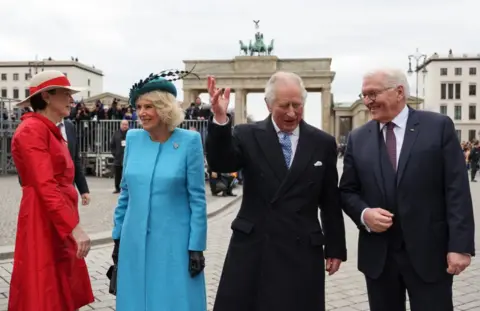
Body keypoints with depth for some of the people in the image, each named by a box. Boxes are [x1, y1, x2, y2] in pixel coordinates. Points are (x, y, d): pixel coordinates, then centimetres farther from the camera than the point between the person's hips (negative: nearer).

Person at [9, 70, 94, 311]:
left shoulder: (52, 131, 15)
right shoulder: (32, 130, -14)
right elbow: (45, 186, -22)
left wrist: (72, 225, 15)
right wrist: (75, 227, -27)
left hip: (61, 225, 9)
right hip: (44, 224, -9)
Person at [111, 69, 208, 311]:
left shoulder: (189, 141, -9)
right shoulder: (133, 138, 3)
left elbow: (197, 198, -8)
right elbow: (125, 192, 10)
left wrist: (196, 247, -9)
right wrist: (117, 237, 10)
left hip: (174, 241, -4)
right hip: (135, 240, 4)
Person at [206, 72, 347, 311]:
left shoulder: (323, 143, 4)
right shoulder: (248, 136, 1)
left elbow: (330, 202, 8)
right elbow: (220, 164, -16)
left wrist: (335, 248, 10)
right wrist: (220, 119, -29)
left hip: (302, 252, 1)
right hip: (251, 248, 0)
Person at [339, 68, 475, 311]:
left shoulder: (439, 126, -2)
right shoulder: (357, 138, 6)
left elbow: (457, 189, -6)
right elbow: (347, 191, 9)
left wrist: (460, 245, -12)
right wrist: (363, 213, -12)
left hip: (429, 251, -2)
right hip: (378, 254, 3)